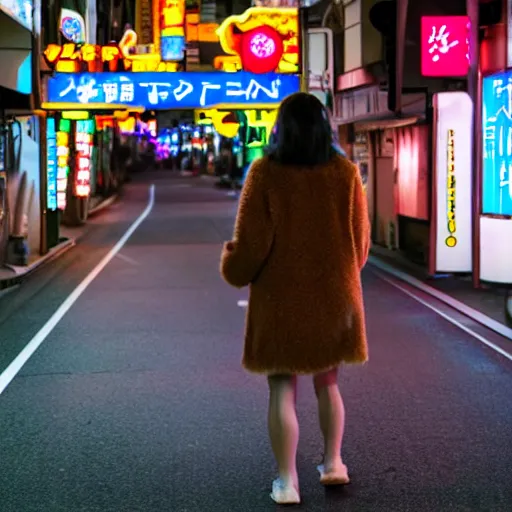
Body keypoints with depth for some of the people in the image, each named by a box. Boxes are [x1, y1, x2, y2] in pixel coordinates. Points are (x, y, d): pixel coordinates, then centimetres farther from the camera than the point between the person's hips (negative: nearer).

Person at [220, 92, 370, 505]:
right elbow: (361, 242, 2)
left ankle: (287, 481, 6)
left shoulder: (265, 173, -12)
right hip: (334, 298, 3)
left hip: (280, 301, -2)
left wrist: (233, 269, 10)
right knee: (328, 383, 22)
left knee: (282, 391, 6)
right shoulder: (345, 173, -5)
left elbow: (252, 242, -12)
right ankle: (333, 462, 22)